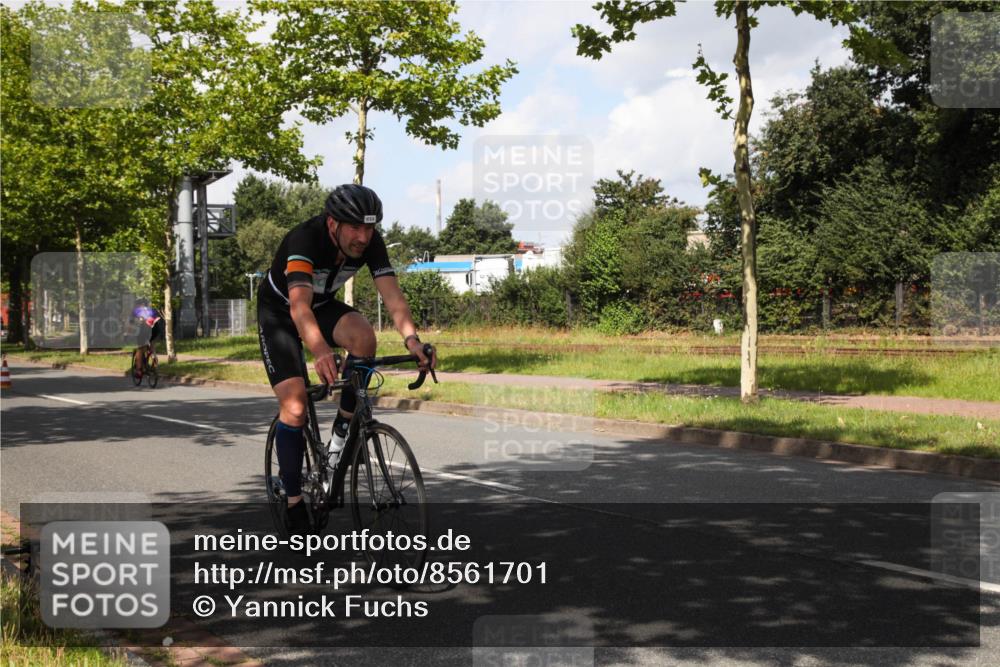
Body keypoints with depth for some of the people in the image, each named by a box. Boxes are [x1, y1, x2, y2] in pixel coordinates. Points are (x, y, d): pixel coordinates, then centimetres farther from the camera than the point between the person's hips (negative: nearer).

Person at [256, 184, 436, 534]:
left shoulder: (370, 242, -21)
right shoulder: (304, 239, -36)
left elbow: (392, 294, -30)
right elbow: (299, 304, -49)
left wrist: (412, 339, -48)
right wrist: (320, 351, -67)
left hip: (323, 305, 4)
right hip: (279, 311, -4)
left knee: (364, 337, -29)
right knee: (294, 405, -15)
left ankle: (344, 427, -10)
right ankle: (293, 505, -3)